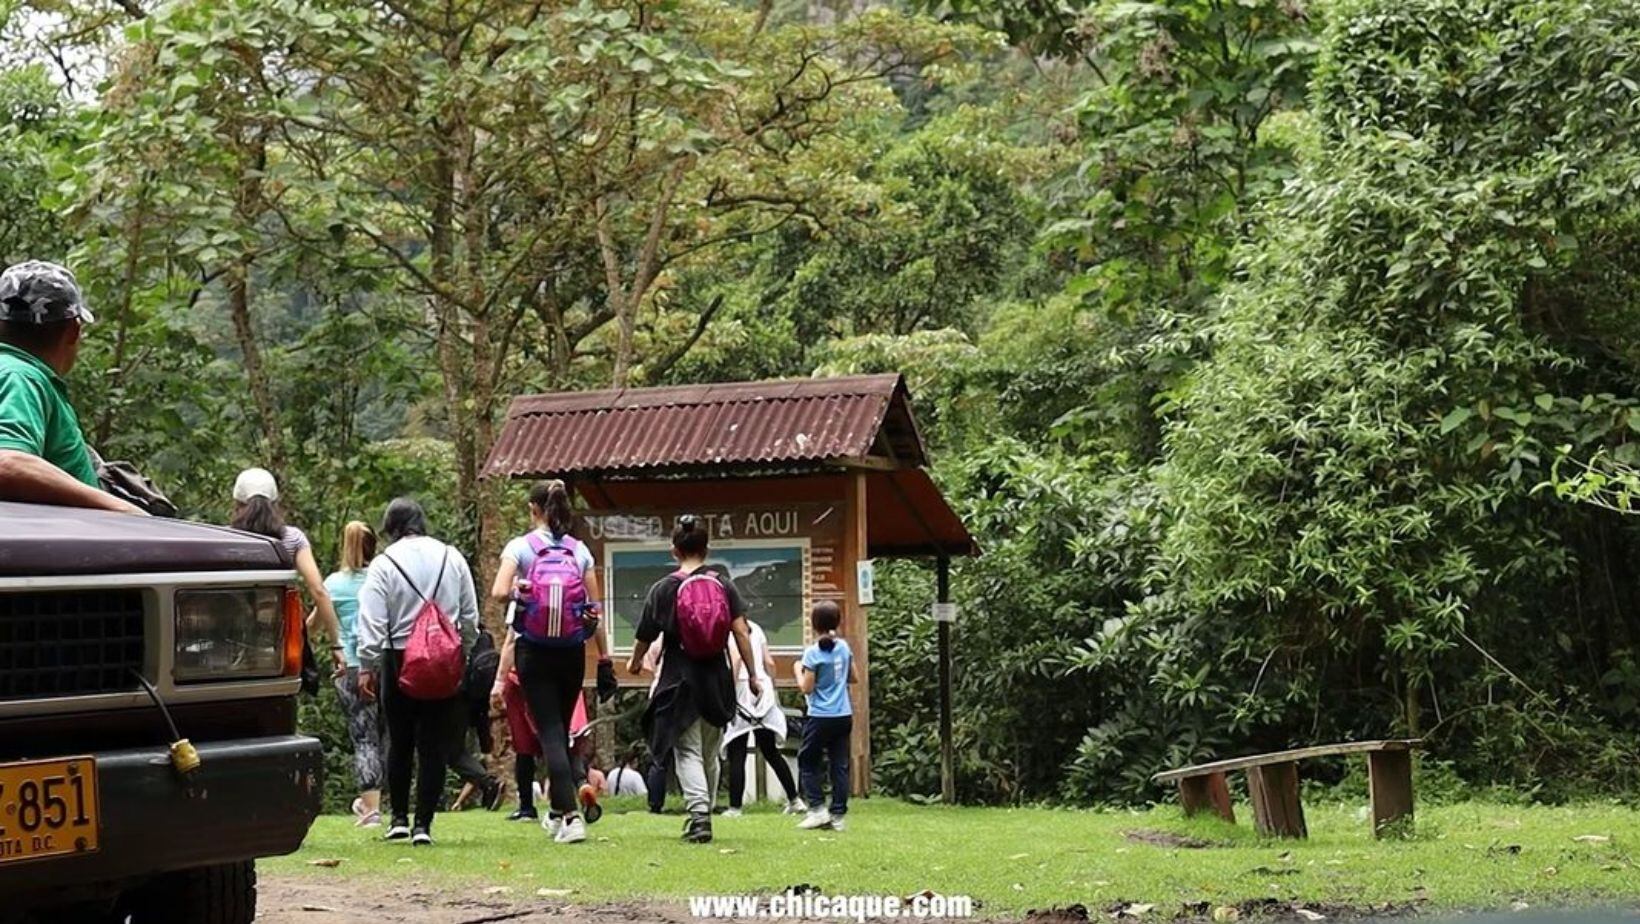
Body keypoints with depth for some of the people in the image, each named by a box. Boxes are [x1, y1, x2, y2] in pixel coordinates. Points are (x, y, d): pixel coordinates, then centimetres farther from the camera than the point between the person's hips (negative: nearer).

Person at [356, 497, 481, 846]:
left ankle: (399, 818, 17)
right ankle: (423, 824, 0)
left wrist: (367, 666, -4)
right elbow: (470, 616, 9)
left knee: (399, 742, 13)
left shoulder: (384, 563, -5)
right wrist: (462, 654, 19)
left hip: (400, 661, -2)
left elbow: (372, 621, -9)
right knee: (435, 745, 3)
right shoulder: (452, 558, 5)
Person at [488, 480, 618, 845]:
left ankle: (570, 815, -17)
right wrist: (605, 660, 7)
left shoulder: (520, 548, -3)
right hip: (572, 653, 3)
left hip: (534, 653, -3)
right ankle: (558, 811, 31)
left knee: (550, 732, -4)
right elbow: (595, 610, 4)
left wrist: (518, 591, 4)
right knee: (561, 730, 18)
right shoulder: (580, 551, 5)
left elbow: (499, 592, -19)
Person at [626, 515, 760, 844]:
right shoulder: (723, 585, 2)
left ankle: (698, 812, -23)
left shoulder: (664, 588, -4)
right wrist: (752, 675, 3)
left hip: (680, 681, -3)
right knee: (710, 753, 16)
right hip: (717, 679, 3)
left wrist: (635, 663, 24)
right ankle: (705, 813, 25)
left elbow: (646, 636, 4)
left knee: (688, 752, -3)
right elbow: (741, 632, -3)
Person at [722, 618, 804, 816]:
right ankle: (795, 801, 16)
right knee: (771, 752, 15)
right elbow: (769, 663, 11)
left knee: (736, 756, -2)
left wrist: (729, 693, -21)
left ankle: (734, 808, -4)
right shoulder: (755, 628, 14)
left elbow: (736, 657, -21)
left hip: (741, 689, -6)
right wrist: (773, 690, 21)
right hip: (763, 688, 6)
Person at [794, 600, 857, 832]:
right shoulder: (844, 647, 4)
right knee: (839, 765, 6)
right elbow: (854, 678, 12)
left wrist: (798, 670, 3)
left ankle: (818, 808, 2)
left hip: (820, 717, -5)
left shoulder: (813, 652, -13)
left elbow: (806, 688, -12)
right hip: (844, 715, 5)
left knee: (808, 761, 9)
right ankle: (837, 815, 5)